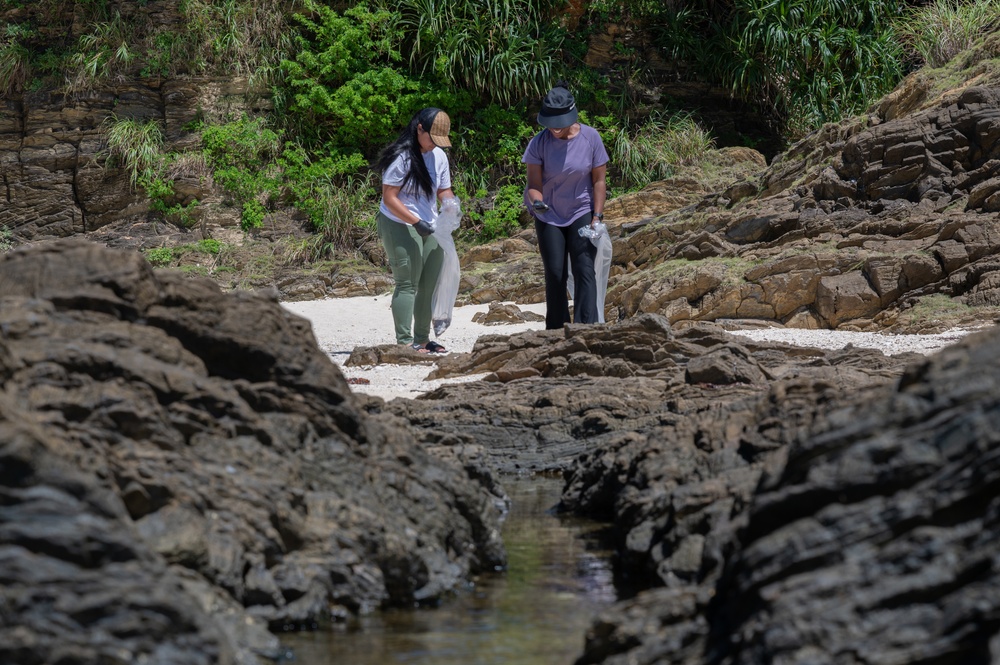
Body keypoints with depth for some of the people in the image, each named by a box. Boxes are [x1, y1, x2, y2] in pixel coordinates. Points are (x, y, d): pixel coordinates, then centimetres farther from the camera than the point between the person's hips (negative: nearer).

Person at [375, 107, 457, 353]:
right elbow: (389, 198, -16)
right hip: (399, 226, -7)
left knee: (429, 285, 7)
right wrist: (416, 222, -21)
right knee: (408, 284, -9)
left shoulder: (439, 156, 8)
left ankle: (422, 338, 16)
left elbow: (444, 190, 16)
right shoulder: (401, 157, -15)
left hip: (429, 228, 7)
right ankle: (404, 341, -8)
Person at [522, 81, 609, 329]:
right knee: (555, 274, -1)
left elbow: (599, 180, -3)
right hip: (548, 217, 0)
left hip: (581, 213, 0)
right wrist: (536, 201, -35)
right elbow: (534, 184, -12)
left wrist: (597, 216, -9)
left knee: (584, 269, -13)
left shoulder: (590, 137, -10)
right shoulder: (539, 143, -13)